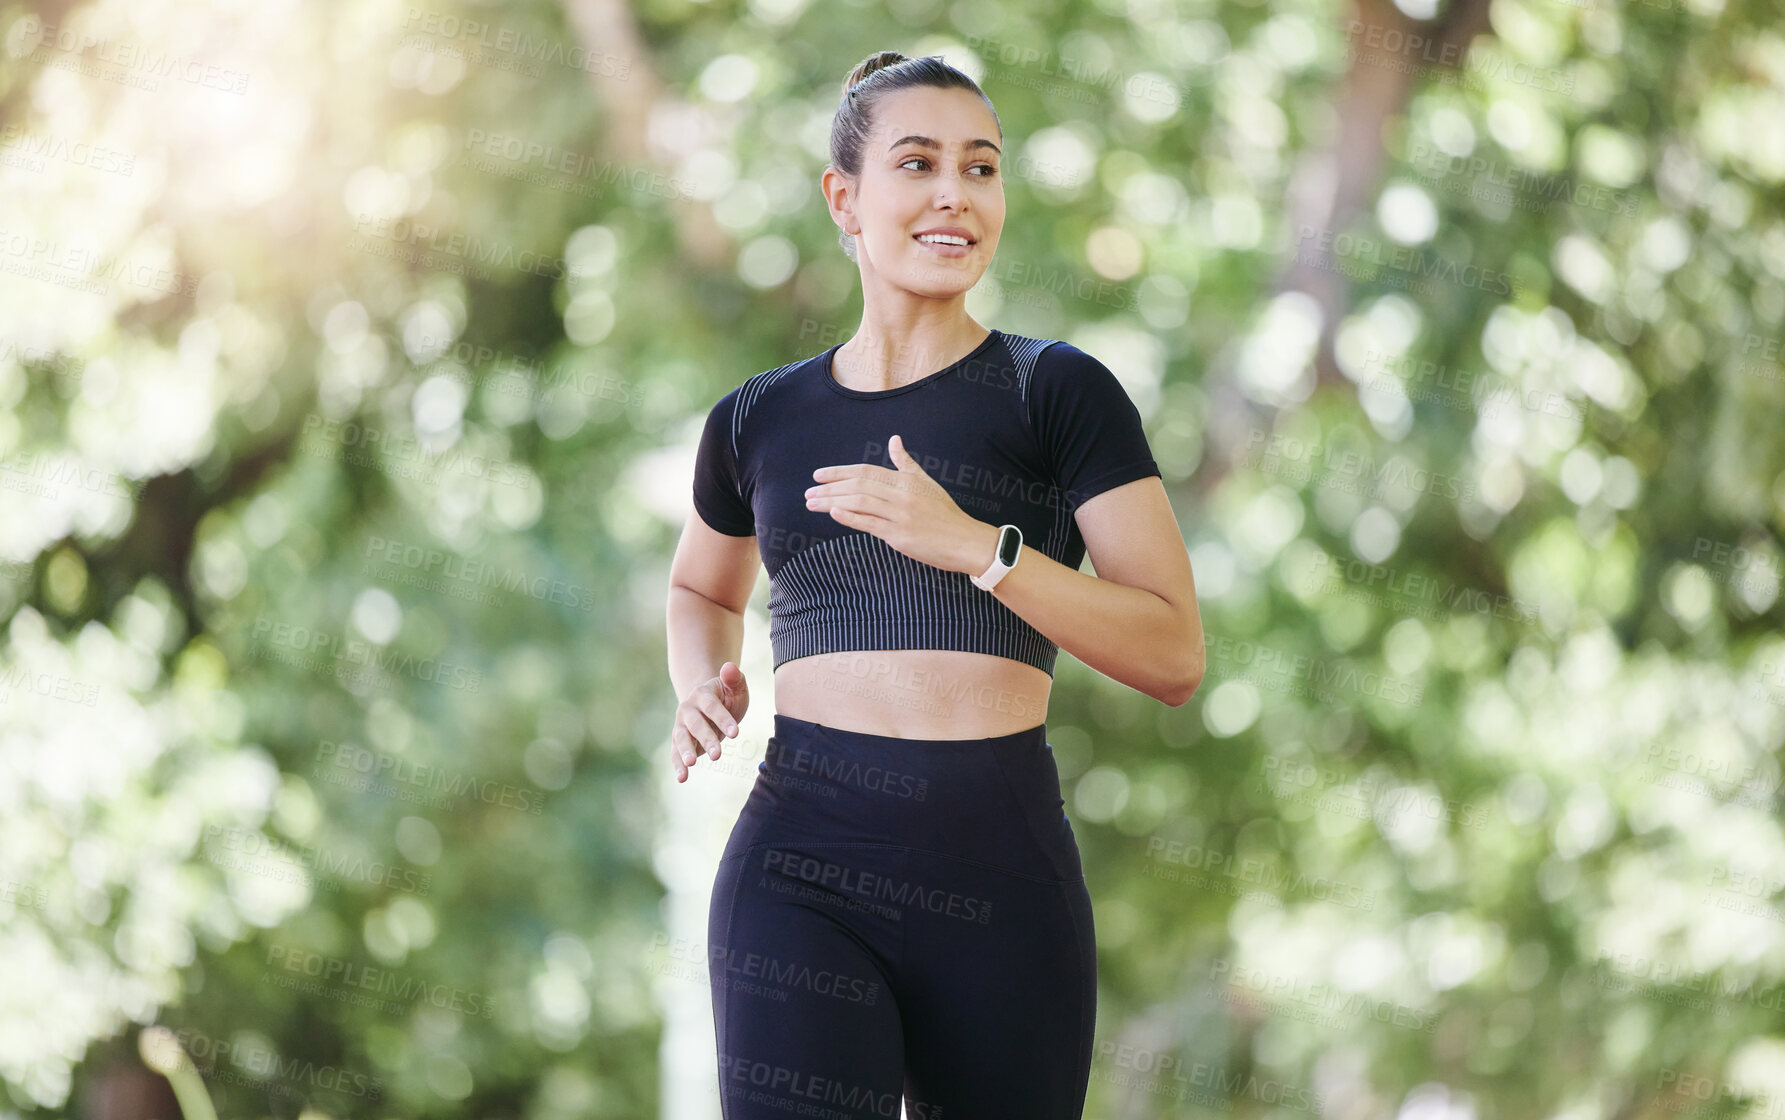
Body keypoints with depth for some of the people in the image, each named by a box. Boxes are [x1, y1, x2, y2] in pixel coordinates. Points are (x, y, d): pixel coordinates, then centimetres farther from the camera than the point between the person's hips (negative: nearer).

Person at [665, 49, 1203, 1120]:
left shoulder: (1060, 392, 3)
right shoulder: (761, 420, 11)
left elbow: (1176, 657, -4)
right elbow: (704, 589, 32)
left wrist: (976, 546, -14)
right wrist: (704, 685, 9)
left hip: (1003, 873, -1)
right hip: (802, 869, 1)